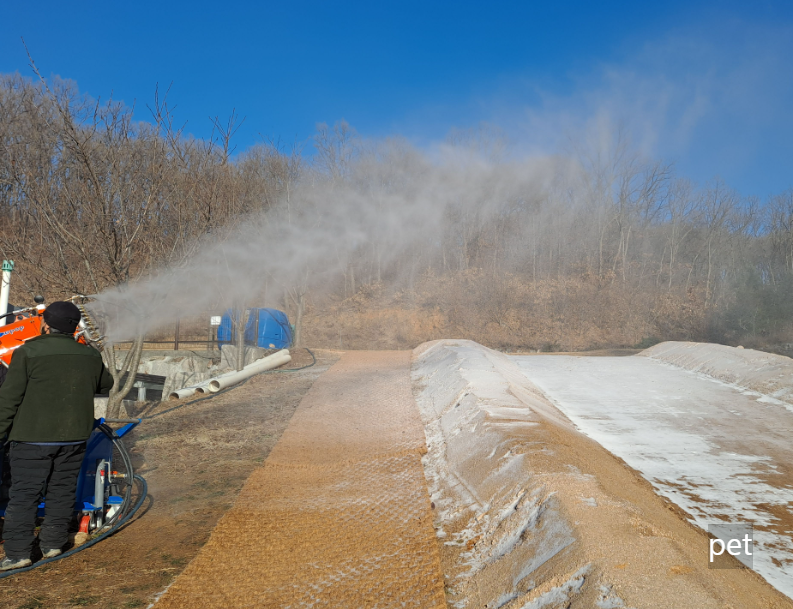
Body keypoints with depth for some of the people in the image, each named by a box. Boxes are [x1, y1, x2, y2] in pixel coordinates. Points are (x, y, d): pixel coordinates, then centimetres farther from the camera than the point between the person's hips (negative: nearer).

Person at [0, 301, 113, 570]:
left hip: (33, 437, -4)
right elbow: (106, 385, 21)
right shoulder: (90, 356, 4)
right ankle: (53, 543, 20)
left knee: (24, 494, 3)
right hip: (74, 437, 4)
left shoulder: (27, 353, -10)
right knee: (61, 492, 14)